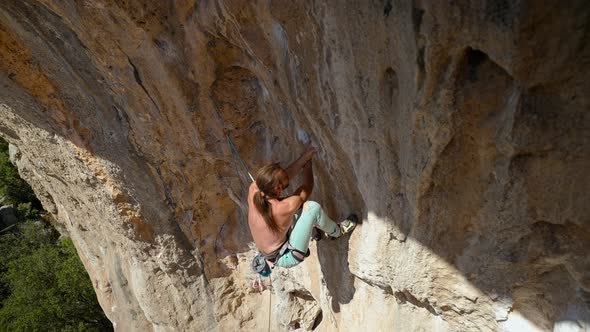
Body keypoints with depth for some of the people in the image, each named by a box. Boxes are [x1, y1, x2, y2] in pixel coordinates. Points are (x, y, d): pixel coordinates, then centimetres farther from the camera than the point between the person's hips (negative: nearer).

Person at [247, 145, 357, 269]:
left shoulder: (253, 190, -20)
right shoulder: (285, 208, -33)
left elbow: (287, 175, -9)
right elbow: (307, 187, -13)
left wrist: (305, 157, -10)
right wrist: (308, 162, 0)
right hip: (287, 258, -7)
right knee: (313, 207, -16)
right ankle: (337, 231, 14)